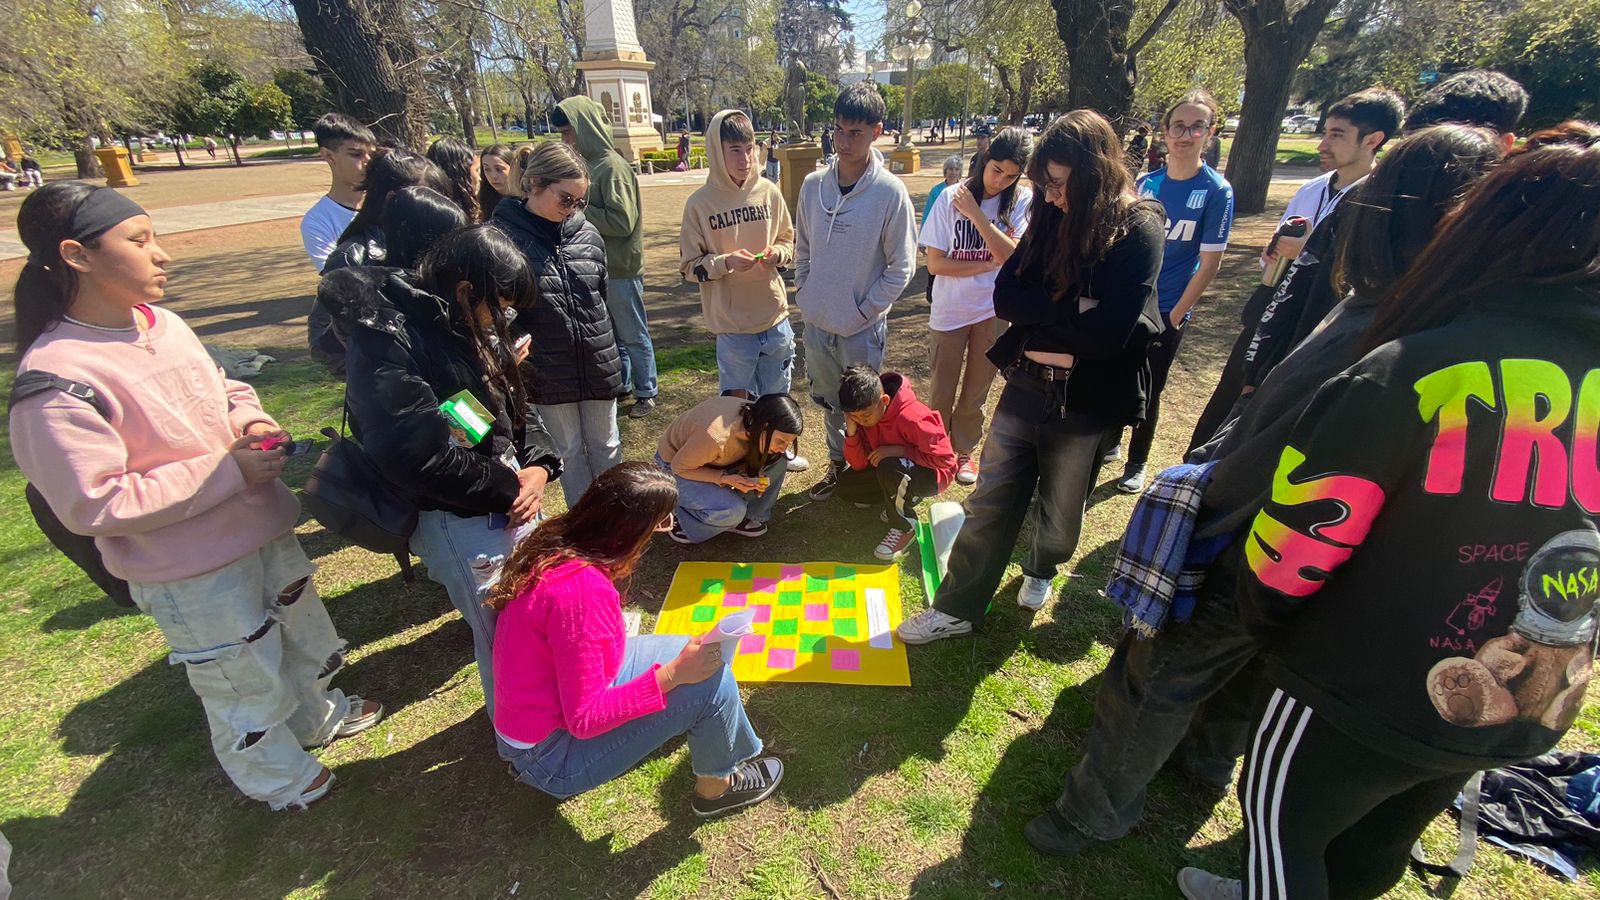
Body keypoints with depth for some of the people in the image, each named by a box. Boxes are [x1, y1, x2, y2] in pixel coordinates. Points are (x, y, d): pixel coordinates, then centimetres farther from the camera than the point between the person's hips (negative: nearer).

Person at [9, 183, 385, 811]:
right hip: (191, 574, -7)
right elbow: (95, 505, -24)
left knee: (302, 629, 28)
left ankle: (318, 715, 57)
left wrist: (245, 414, -7)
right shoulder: (55, 379, -24)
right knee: (245, 678, 15)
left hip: (261, 527, 7)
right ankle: (276, 777, 44)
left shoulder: (161, 322, -2)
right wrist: (228, 472, -24)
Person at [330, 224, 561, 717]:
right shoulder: (386, 344, -21)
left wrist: (538, 465, -7)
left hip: (510, 500, 8)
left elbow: (516, 407, 11)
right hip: (460, 522, -8)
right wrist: (507, 485, -16)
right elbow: (419, 458, -26)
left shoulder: (468, 329, 5)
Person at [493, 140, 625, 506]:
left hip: (598, 364, 3)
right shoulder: (504, 236, -11)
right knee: (569, 451, 13)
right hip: (548, 372, -3)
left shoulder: (587, 233, 1)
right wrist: (514, 358, -8)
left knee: (606, 446, 15)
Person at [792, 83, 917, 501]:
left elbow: (901, 267, -9)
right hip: (817, 322, 4)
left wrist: (865, 310, -11)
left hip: (863, 328, -4)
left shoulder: (890, 192, -13)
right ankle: (837, 462, 41)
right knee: (828, 403, 20)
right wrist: (806, 293, 4)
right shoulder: (813, 185, -1)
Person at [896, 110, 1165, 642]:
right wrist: (1070, 311, -16)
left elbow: (1110, 332, -21)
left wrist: (1039, 312, -12)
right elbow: (1005, 297, -4)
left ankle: (1041, 570, 49)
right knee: (990, 503, 8)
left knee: (1060, 511, 17)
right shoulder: (1052, 219, 3)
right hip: (1024, 387, 4)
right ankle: (958, 608, 21)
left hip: (1084, 402, -3)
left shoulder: (1137, 229, -12)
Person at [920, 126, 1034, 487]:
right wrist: (989, 264, -14)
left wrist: (976, 213, -21)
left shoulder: (1023, 202, -6)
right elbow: (935, 263, -12)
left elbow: (1013, 255, -19)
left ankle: (965, 450, 34)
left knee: (976, 392, 15)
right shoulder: (951, 198, -9)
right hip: (950, 311, -1)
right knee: (942, 392, 12)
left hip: (994, 312, 1)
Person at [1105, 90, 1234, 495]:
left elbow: (1209, 262, -9)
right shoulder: (1145, 182, 1)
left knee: (1149, 389, 7)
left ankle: (1136, 463, 26)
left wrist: (1175, 315, -11)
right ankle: (1108, 443, 35)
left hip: (1167, 310, -3)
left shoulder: (1216, 190, -9)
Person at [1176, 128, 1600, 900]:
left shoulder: (1417, 373, -26)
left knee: (1284, 824, 20)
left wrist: (1266, 626, -3)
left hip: (1367, 694, -6)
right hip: (1522, 715, 7)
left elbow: (1292, 545, -23)